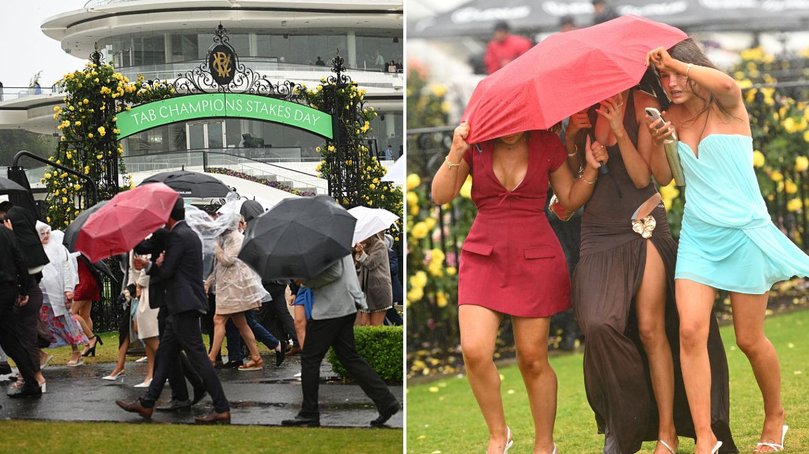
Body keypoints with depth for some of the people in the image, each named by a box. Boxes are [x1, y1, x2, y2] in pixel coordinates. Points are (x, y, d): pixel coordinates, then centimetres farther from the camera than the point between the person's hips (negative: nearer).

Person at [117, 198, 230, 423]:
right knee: (165, 353, 15)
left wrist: (155, 264, 5)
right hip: (182, 305, 11)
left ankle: (222, 408, -9)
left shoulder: (178, 236, -14)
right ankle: (147, 403, 22)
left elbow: (166, 272, -16)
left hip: (185, 305, -11)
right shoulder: (189, 234, 17)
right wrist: (148, 266, 10)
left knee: (197, 356, -9)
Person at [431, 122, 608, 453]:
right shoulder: (475, 144, 2)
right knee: (474, 352, -14)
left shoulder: (546, 144, 2)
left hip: (535, 258, -1)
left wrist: (591, 168, -5)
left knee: (532, 358, 1)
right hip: (484, 255, 1)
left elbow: (570, 199, 11)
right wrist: (456, 153, -17)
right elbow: (441, 196, -4)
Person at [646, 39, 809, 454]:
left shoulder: (726, 107, -7)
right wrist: (658, 143, -12)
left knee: (750, 340, 4)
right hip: (697, 235, 4)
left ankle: (775, 417, 30)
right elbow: (662, 178, 6)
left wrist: (674, 62, -24)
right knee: (691, 331, -14)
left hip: (743, 233, -4)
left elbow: (725, 83, -32)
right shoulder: (670, 118, 6)